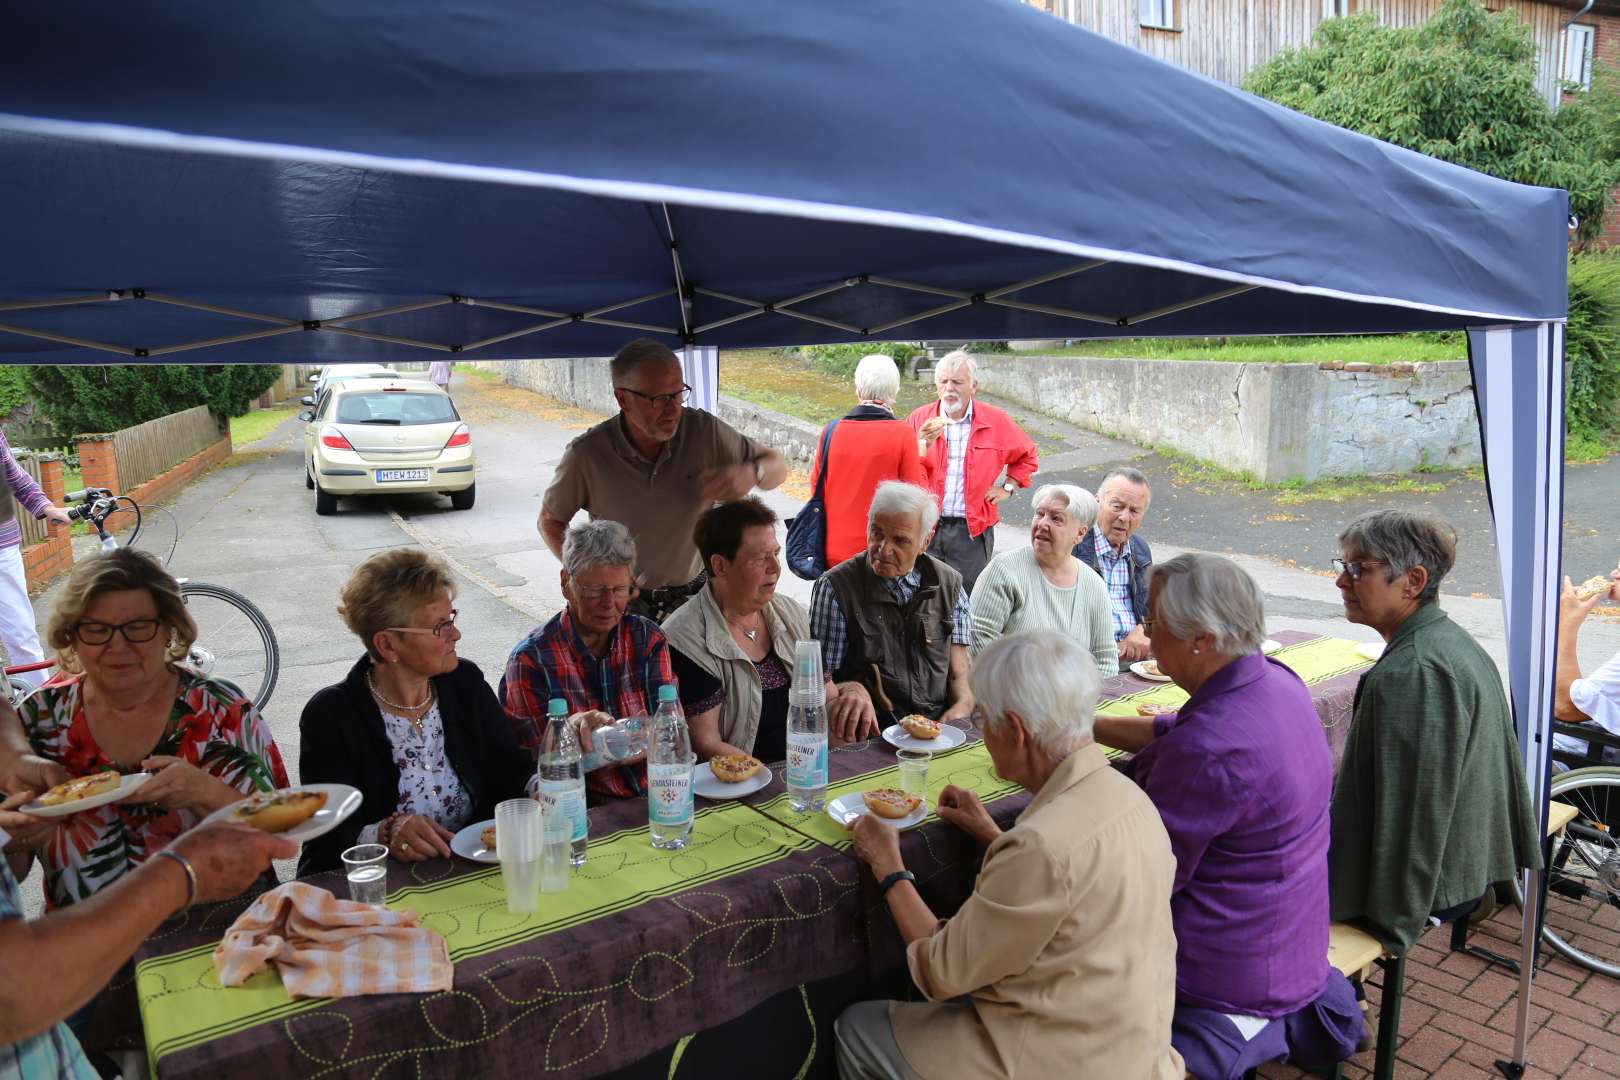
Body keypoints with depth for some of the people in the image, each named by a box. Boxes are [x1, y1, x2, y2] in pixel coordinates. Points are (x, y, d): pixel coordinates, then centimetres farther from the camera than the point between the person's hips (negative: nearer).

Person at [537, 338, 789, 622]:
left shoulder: (704, 430, -11)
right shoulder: (586, 455, -15)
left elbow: (778, 466, 0)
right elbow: (550, 521, 2)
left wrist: (751, 473, -24)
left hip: (693, 595, 2)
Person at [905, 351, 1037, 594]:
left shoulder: (996, 421, 3)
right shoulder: (919, 419, 2)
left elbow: (1027, 456, 19)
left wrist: (1008, 487, 9)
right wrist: (922, 445, -18)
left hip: (972, 529, 0)